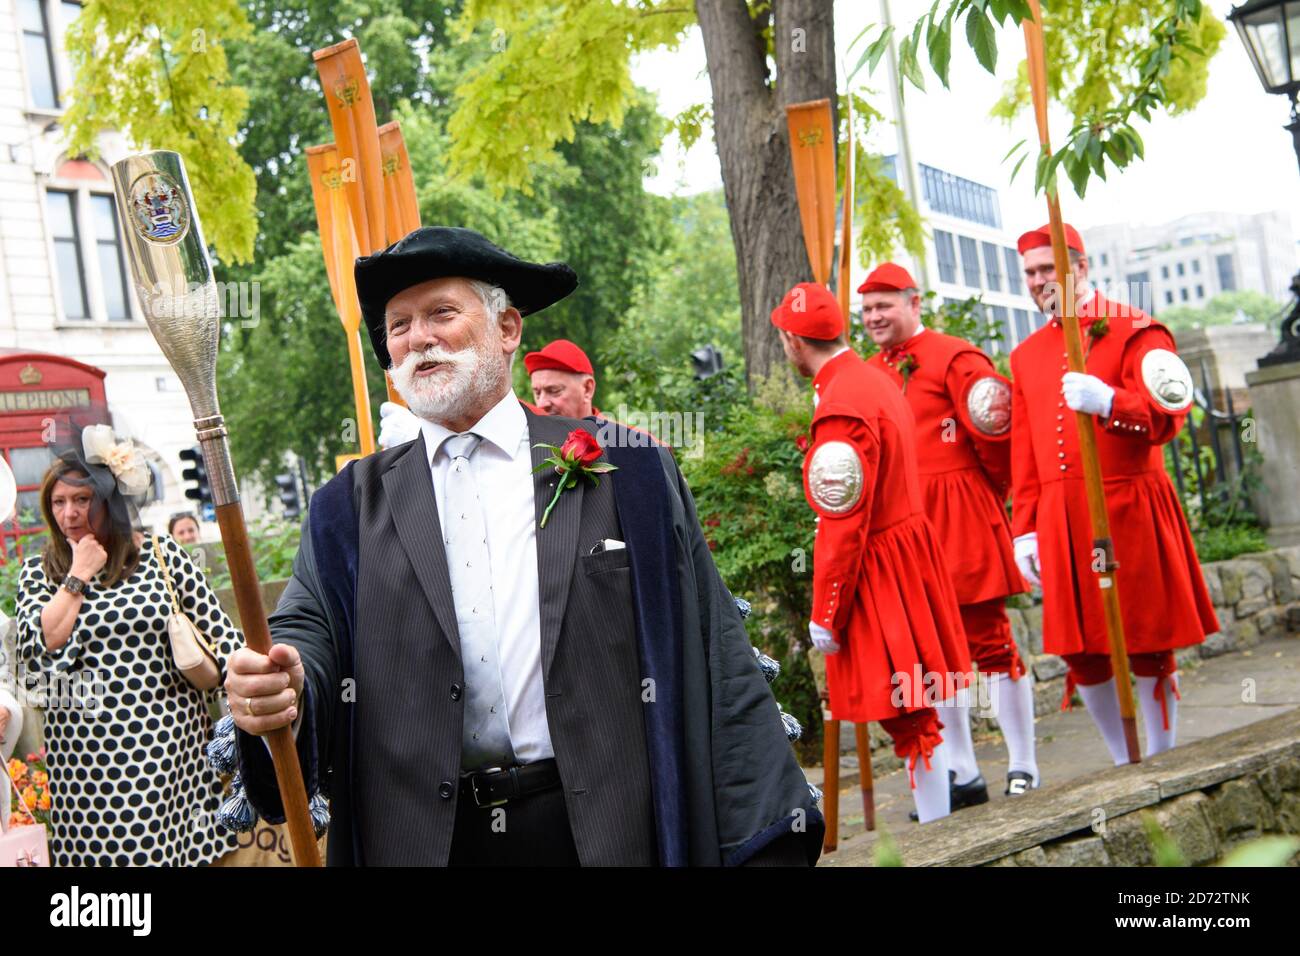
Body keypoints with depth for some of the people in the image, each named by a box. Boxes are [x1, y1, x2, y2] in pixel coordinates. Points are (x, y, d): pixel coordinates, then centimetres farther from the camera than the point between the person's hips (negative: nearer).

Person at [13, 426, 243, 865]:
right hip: (85, 756, 0)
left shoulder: (161, 555, 3)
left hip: (167, 744, 0)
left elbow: (219, 633, 4)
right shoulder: (39, 573, 6)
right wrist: (78, 576, -6)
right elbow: (37, 651, -8)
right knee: (96, 848, 0)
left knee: (177, 847, 1)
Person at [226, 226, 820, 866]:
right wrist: (282, 694, -24)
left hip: (611, 834, -1)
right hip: (422, 837, 2)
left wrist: (765, 843, -6)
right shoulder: (352, 507, 9)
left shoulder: (626, 471, 2)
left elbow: (716, 667, -1)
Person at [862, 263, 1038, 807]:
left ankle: (1022, 768, 11)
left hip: (962, 517, -6)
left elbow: (997, 434, -6)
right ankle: (963, 776, 20)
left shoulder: (954, 359, -7)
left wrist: (986, 497, 4)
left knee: (989, 640, 0)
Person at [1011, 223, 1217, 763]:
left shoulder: (1135, 329, -1)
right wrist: (1024, 529, 9)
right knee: (1080, 650, 8)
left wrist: (1107, 401, -32)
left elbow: (1167, 416, -13)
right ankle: (1125, 765, 24)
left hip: (1128, 509, -5)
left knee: (1146, 645, 2)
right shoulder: (1027, 355, 15)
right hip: (1061, 519, 5)